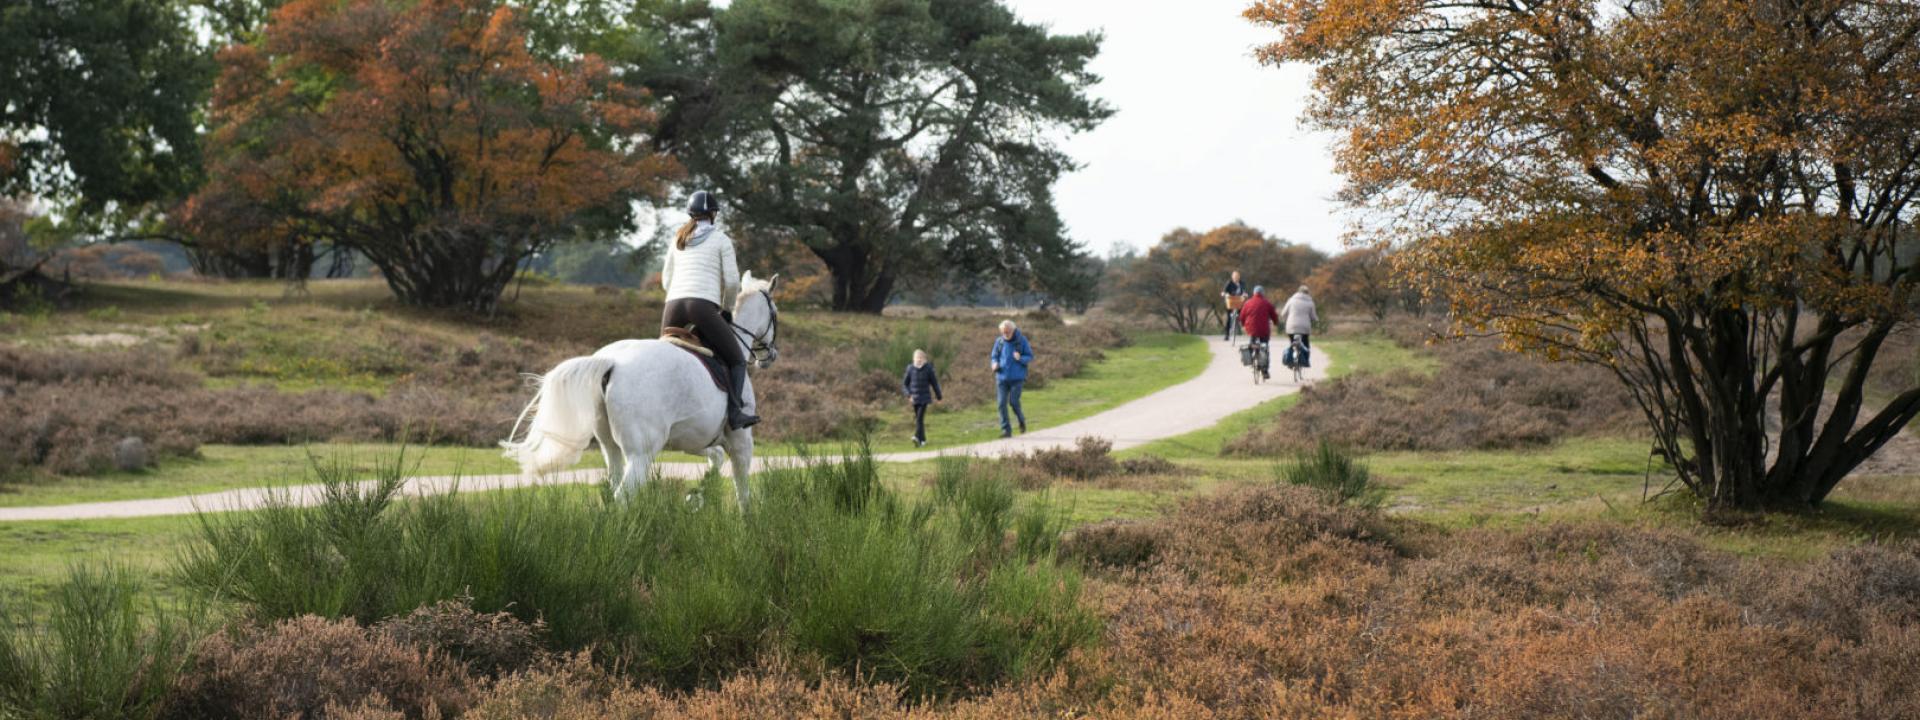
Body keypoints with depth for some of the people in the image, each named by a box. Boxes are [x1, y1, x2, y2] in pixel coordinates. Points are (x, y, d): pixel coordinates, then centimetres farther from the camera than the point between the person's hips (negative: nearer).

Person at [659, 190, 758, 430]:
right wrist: (726, 308, 21)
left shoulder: (678, 240, 24)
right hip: (703, 306, -4)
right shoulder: (721, 239, 10)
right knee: (737, 360, 3)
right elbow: (732, 281, 5)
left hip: (673, 306, 4)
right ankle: (734, 411, -18)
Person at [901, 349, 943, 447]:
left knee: (920, 417, -18)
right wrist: (908, 394, -12)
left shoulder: (928, 369, -7)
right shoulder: (910, 369, -2)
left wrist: (938, 396, 10)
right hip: (914, 398, 3)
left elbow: (934, 383, 3)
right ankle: (923, 440, 21)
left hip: (925, 398, -3)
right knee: (917, 419, 9)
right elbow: (904, 384, 4)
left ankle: (917, 437, -31)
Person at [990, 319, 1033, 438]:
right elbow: (994, 357, 14)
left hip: (1017, 377, -3)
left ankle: (1021, 419, 23)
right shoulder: (999, 341, 4)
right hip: (1002, 377, 3)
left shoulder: (1022, 340, -4)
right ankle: (1006, 430, 0)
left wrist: (1020, 358, -21)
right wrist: (995, 364, -9)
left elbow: (1030, 357, 1)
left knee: (1013, 401, -8)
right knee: (1002, 403, -5)